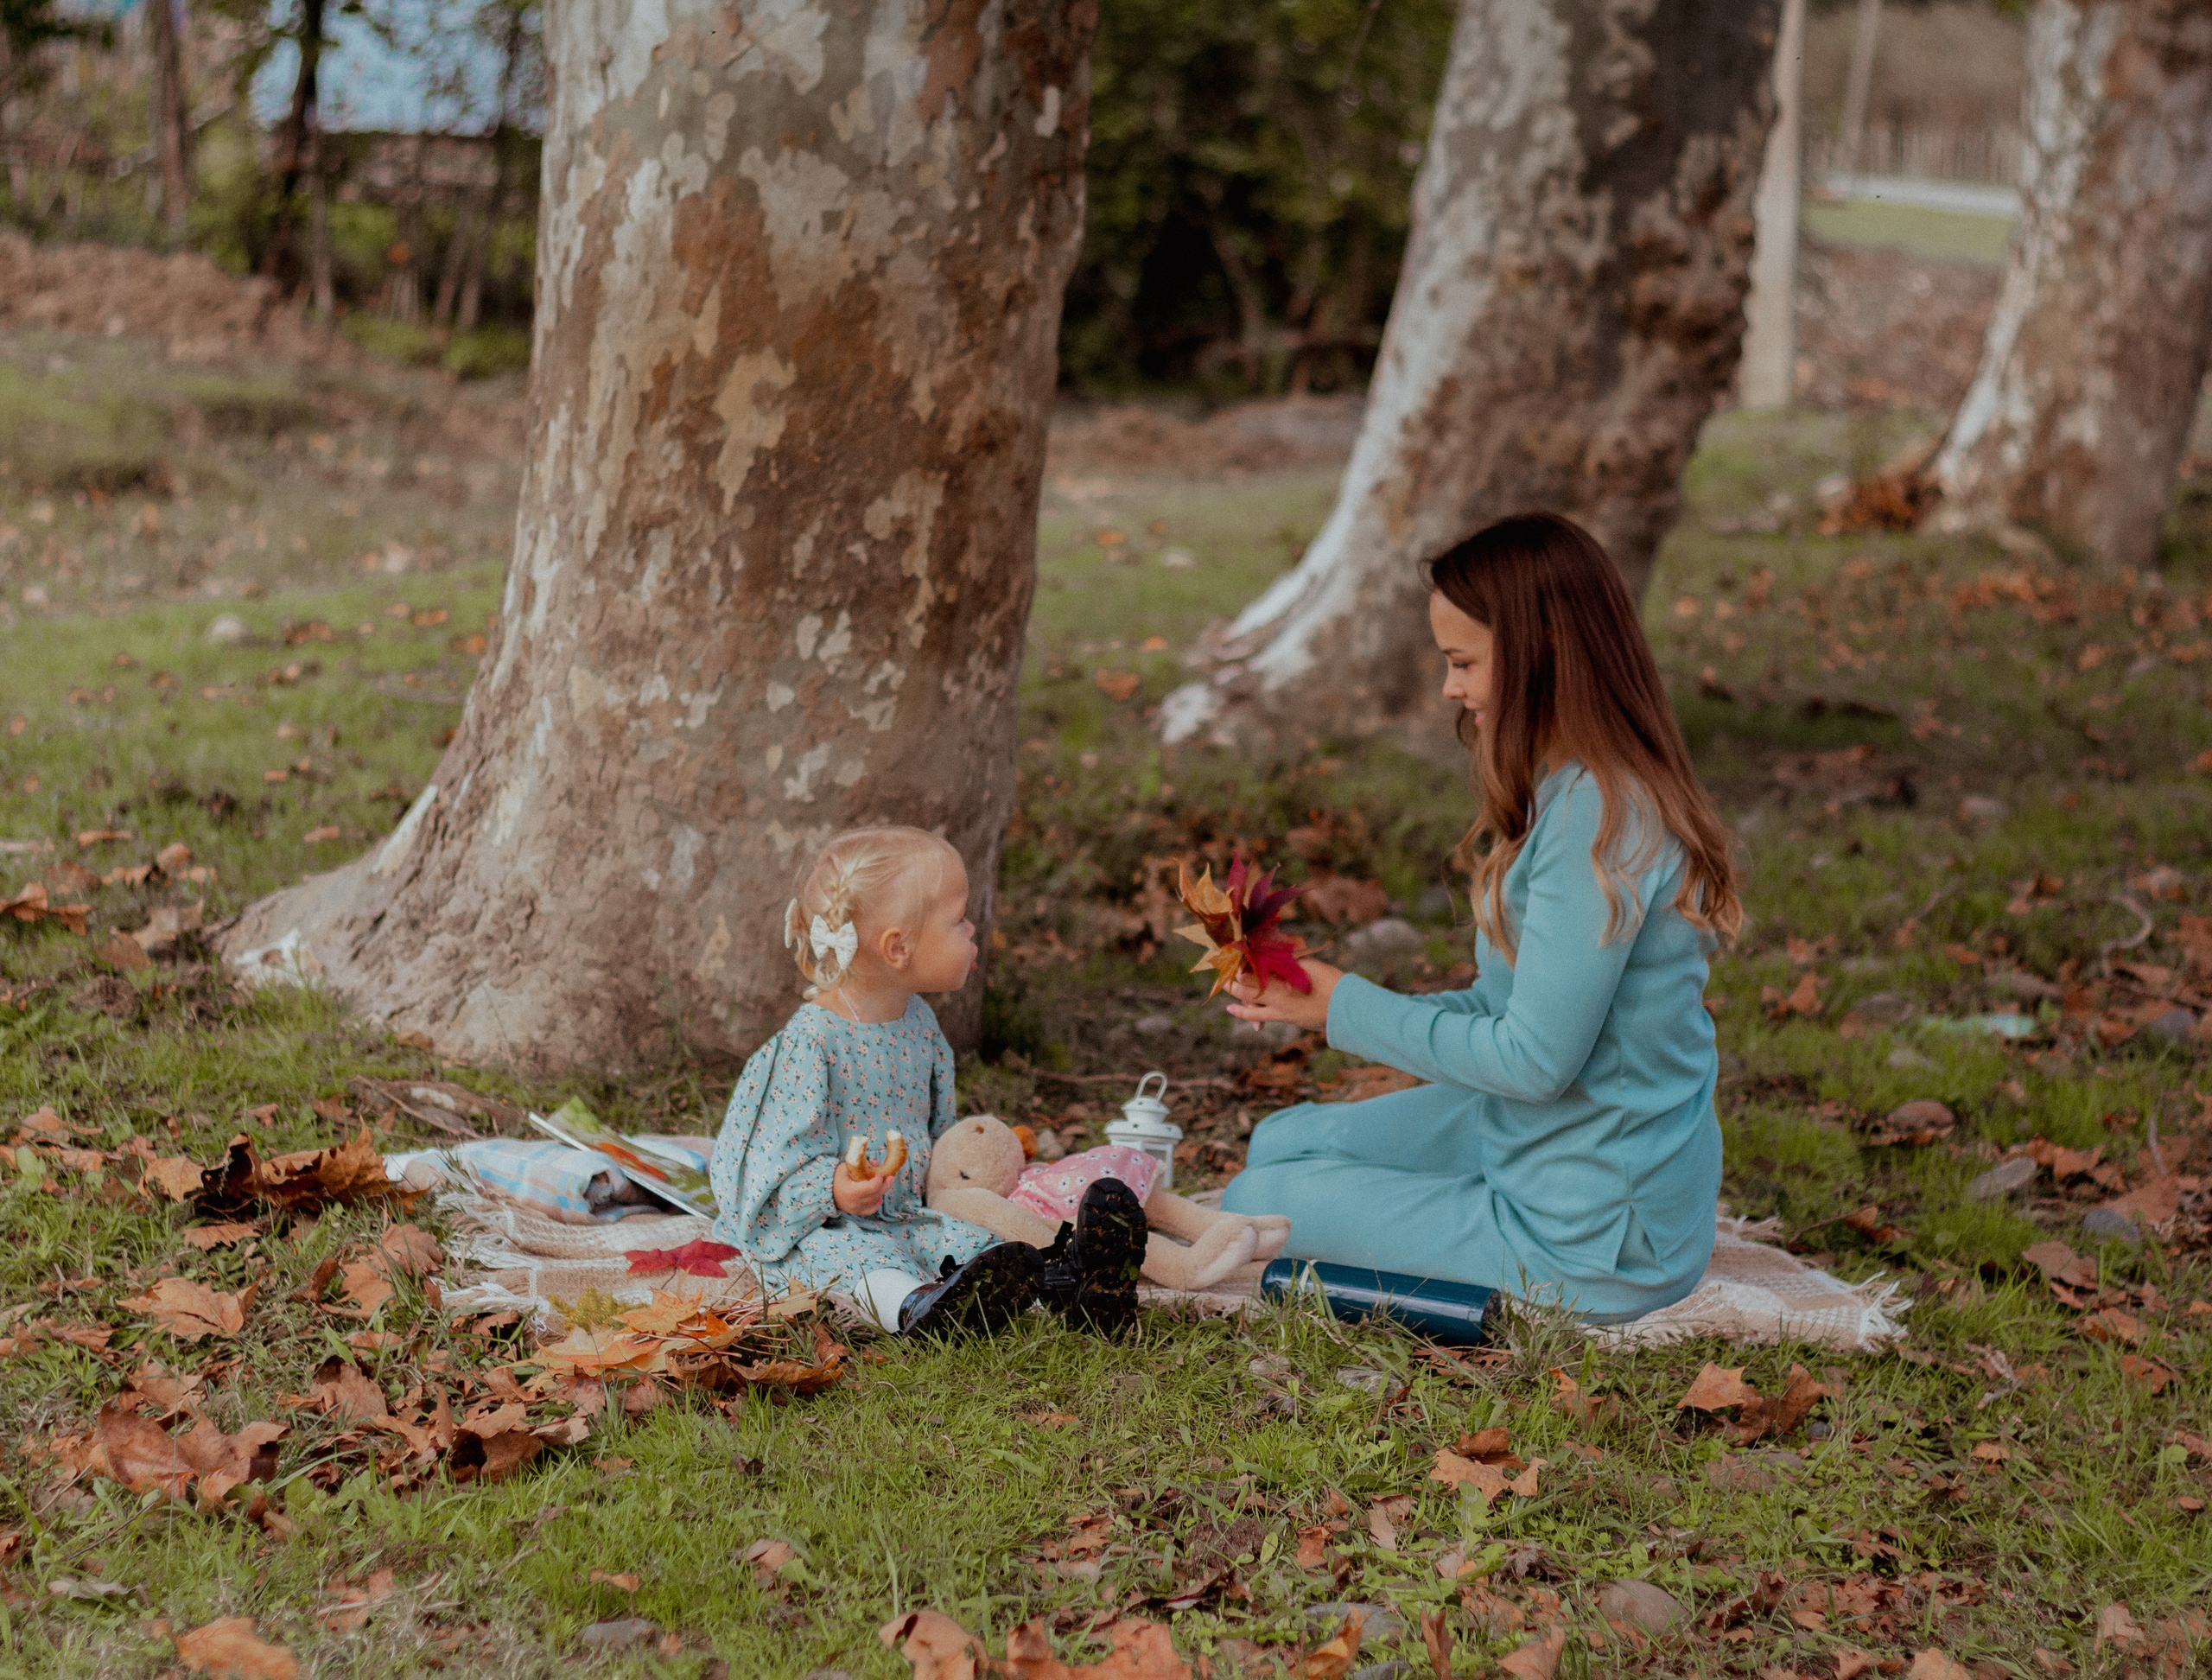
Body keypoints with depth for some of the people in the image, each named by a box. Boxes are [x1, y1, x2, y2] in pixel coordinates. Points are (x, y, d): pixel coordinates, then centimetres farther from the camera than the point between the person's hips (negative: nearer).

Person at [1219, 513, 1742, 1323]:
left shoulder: (1597, 819, -26)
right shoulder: (1578, 792, 5)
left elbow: (1535, 1058, -25)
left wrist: (1350, 1010, -13)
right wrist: (1333, 1000, 1)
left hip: (1592, 1237, -10)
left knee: (1256, 1207, 2)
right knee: (1281, 1142, 20)